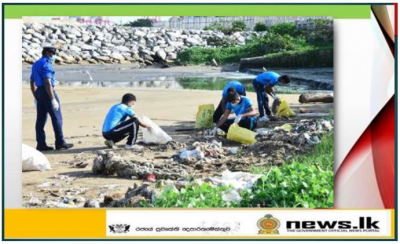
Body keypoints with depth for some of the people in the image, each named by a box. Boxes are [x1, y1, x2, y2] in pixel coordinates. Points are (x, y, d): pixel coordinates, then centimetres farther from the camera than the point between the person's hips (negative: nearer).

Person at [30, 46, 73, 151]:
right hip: (48, 92, -9)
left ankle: (41, 144, 6)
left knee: (40, 119, 6)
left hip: (39, 92, 9)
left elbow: (32, 82, 22)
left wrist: (36, 97, 28)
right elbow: (47, 83, -21)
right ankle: (60, 142, -1)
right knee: (56, 118, -3)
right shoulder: (46, 64, -12)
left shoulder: (36, 65, 17)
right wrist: (53, 99, -23)